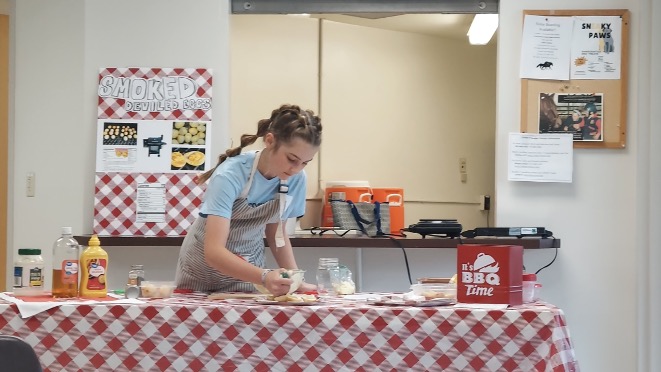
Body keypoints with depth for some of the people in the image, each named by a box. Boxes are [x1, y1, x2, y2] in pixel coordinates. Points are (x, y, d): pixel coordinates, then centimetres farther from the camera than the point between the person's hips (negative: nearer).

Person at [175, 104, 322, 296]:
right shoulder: (230, 175, -27)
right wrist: (264, 277, -49)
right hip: (209, 262, -2)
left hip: (248, 269, 2)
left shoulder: (296, 178, -12)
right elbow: (213, 251, -35)